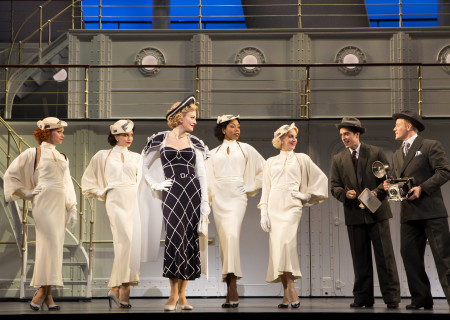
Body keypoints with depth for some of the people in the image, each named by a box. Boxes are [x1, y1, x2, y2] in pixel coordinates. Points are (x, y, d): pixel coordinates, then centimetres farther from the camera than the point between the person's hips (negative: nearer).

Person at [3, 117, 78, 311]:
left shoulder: (62, 158, 20)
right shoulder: (33, 153, 3)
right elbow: (10, 175, 5)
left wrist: (73, 209, 9)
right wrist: (24, 193, 3)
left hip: (59, 204, 6)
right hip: (44, 202, -6)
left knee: (56, 246, 2)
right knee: (50, 242, -17)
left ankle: (46, 293, 4)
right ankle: (43, 290, -15)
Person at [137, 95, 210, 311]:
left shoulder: (195, 143, 11)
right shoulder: (160, 140, 5)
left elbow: (202, 174, 7)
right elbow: (144, 167, 13)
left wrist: (205, 202, -1)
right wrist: (156, 185, 0)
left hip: (193, 192, 2)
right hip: (171, 194, -2)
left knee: (190, 241, 0)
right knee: (174, 239, -11)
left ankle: (182, 294, 8)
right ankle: (173, 294, -3)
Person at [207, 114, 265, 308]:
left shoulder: (245, 149, 12)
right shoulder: (214, 153, 17)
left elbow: (264, 169, 14)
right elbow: (208, 179, 15)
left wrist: (251, 187, 8)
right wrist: (207, 198, 1)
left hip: (237, 197, -3)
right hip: (219, 198, 3)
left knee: (232, 235, -21)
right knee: (223, 239, -1)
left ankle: (233, 290, -26)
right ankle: (230, 292, 4)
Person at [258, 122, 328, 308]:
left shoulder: (302, 159, 13)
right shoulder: (271, 162, 17)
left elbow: (321, 180, 15)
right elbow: (266, 189, 14)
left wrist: (307, 196, 9)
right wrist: (264, 213, 4)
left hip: (292, 206, -3)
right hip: (274, 207, 3)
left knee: (286, 242, -22)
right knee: (276, 246, -4)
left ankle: (290, 292, -21)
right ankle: (287, 295, 1)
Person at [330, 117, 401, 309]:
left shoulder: (375, 153, 5)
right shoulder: (338, 159, 11)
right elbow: (334, 186, 8)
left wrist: (377, 192, -13)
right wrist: (345, 193, -13)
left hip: (377, 212, -2)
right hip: (354, 214, 2)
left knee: (385, 256, -3)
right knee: (360, 259, 5)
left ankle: (391, 297, 0)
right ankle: (363, 298, 11)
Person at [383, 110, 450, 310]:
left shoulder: (430, 146, -1)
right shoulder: (397, 155, 22)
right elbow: (395, 179, 25)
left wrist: (422, 188, -17)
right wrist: (388, 186, 2)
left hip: (431, 210, -7)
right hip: (409, 214, 7)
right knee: (410, 255, 2)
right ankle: (421, 298, 9)